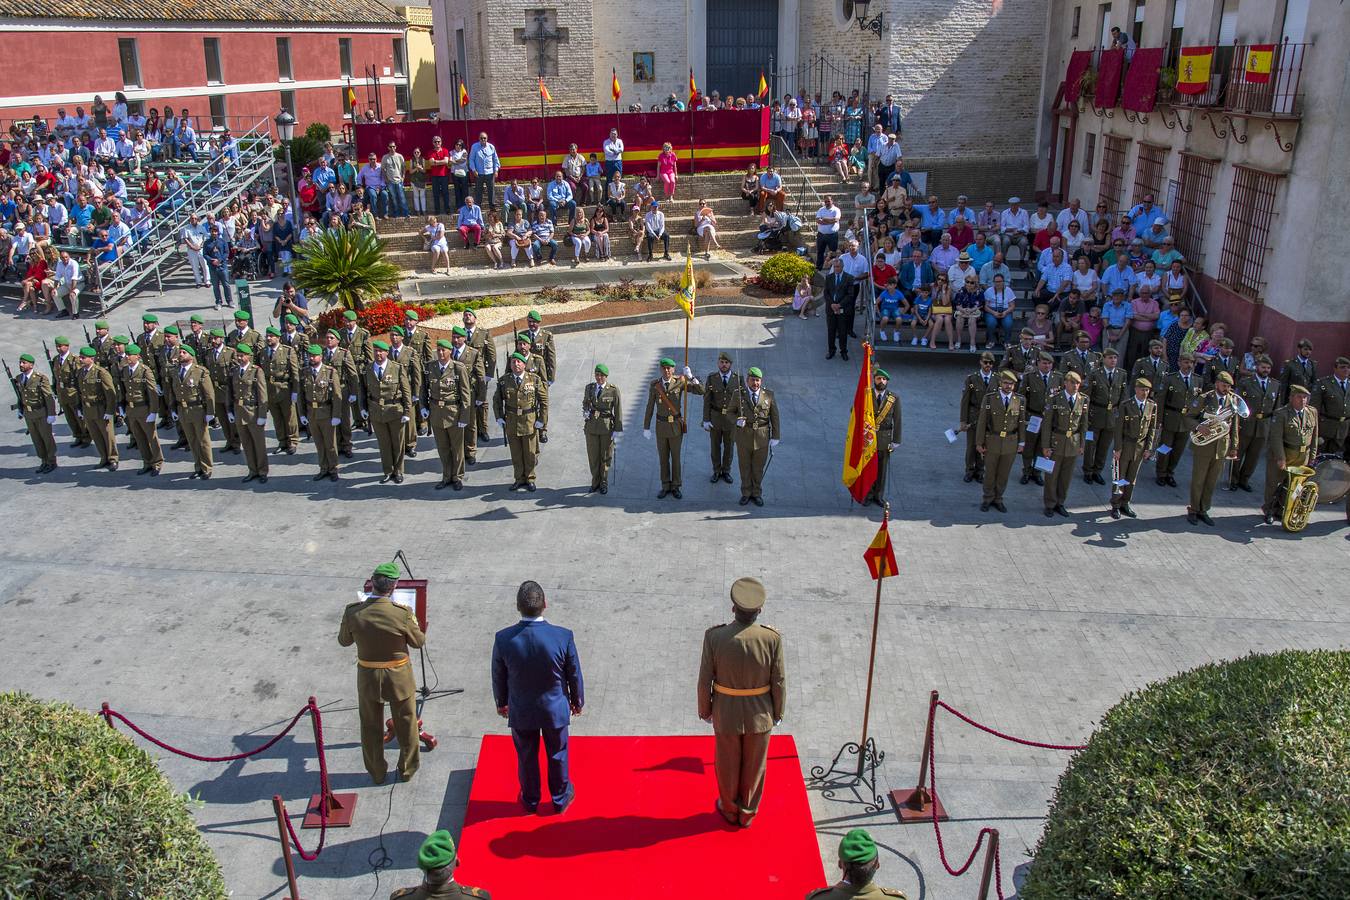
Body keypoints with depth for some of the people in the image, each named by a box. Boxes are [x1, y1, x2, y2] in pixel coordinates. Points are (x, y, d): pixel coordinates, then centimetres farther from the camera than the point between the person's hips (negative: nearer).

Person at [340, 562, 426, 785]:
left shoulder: (352, 612, -20)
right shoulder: (402, 613, -26)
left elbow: (344, 641, 0)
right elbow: (418, 641, -9)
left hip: (368, 677, 2)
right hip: (399, 677, -2)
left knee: (371, 727, 22)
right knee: (406, 725, 21)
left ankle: (376, 773, 37)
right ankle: (407, 769, 38)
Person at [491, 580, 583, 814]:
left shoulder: (503, 639, -26)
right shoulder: (563, 637, -27)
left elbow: (499, 677, -8)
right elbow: (574, 675, -11)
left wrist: (501, 703, 12)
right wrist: (578, 701, 9)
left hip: (521, 711, 1)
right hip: (555, 708, 0)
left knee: (526, 757, 24)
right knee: (557, 755, 24)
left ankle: (530, 800, 46)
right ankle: (561, 798, 45)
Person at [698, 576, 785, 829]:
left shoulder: (714, 637, -25)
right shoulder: (772, 638, -25)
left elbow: (705, 680, -14)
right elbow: (779, 682, -14)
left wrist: (704, 709, 4)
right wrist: (778, 711, 5)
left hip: (726, 713, 0)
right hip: (760, 713, 1)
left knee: (728, 762, 24)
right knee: (753, 764, 23)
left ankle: (729, 809, 45)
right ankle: (747, 812, 43)